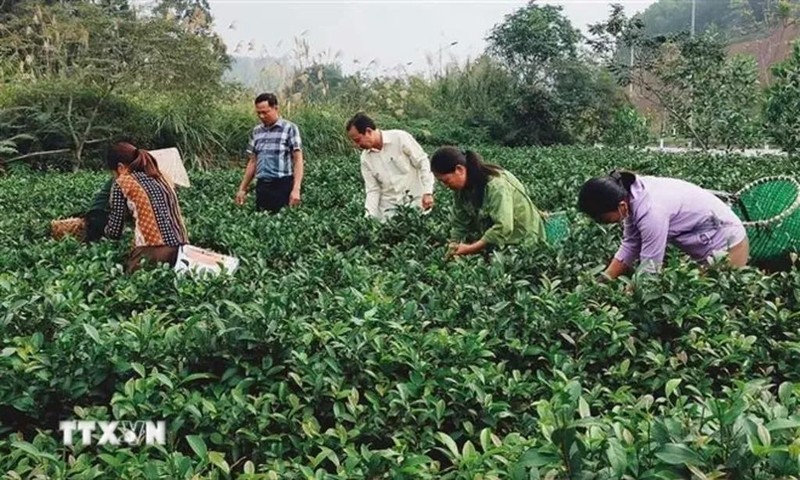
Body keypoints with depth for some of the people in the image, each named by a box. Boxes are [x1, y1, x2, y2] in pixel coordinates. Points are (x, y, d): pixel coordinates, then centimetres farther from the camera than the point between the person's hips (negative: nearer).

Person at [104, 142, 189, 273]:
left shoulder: (122, 182, 4)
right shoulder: (160, 178, 20)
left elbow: (114, 232, 5)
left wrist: (106, 229, 27)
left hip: (152, 253, -6)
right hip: (180, 249, 6)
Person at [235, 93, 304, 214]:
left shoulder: (289, 128, -4)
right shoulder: (256, 132, 12)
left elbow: (298, 160, -8)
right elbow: (252, 162, 18)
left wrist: (296, 189, -18)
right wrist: (242, 188, 14)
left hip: (283, 186, -5)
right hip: (262, 186, 5)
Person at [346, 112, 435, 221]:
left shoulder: (400, 138, -9)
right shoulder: (365, 158, 3)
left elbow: (423, 162, -7)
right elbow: (373, 190, 4)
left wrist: (428, 192, -15)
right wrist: (369, 216, -8)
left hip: (415, 201, -4)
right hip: (389, 207, 4)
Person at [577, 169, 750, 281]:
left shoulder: (651, 212, -35)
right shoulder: (629, 194, -10)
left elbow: (649, 270, -29)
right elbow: (630, 246, -2)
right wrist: (603, 282, -9)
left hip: (727, 243, -9)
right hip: (709, 243, 9)